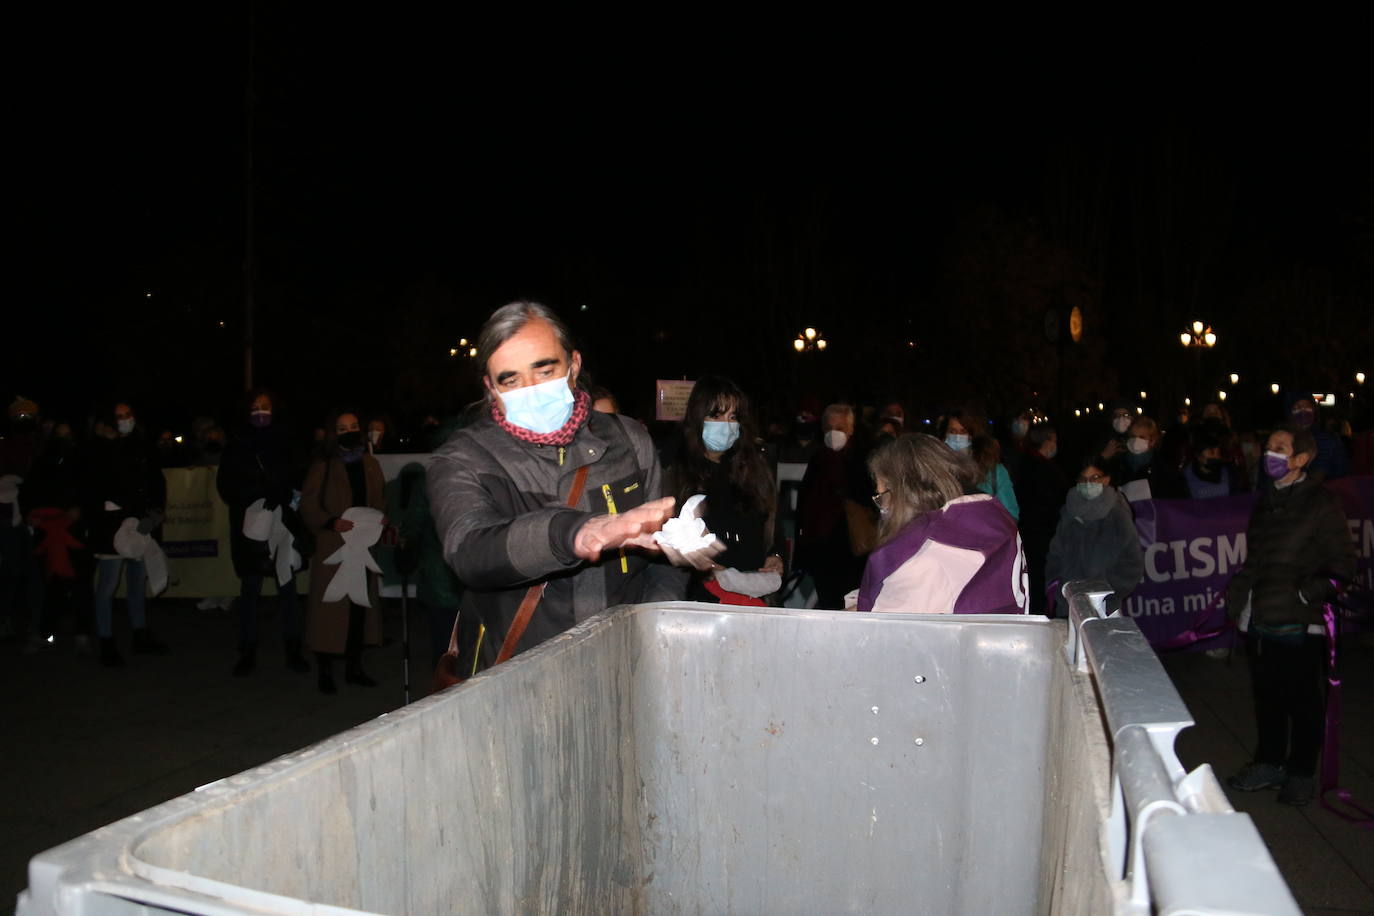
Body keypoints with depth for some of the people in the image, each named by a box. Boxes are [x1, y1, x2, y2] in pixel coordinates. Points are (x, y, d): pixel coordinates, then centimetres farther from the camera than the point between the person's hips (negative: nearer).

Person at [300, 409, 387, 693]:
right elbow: (308, 505, -4)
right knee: (330, 605, -4)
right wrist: (332, 522, -19)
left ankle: (354, 667, 18)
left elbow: (380, 502, 18)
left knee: (361, 605, 7)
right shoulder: (323, 467, 0)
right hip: (332, 548, -4)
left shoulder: (371, 465, 13)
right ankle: (325, 671, 4)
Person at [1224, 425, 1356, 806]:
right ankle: (1268, 764, 31)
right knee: (1266, 696, 16)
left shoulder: (1321, 503, -8)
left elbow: (1341, 564, -11)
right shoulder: (1266, 500, 13)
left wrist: (1310, 593, -20)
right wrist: (1235, 598, 13)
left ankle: (1301, 773, 20)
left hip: (1299, 622, -7)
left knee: (1302, 700, 6)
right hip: (1259, 619, 7)